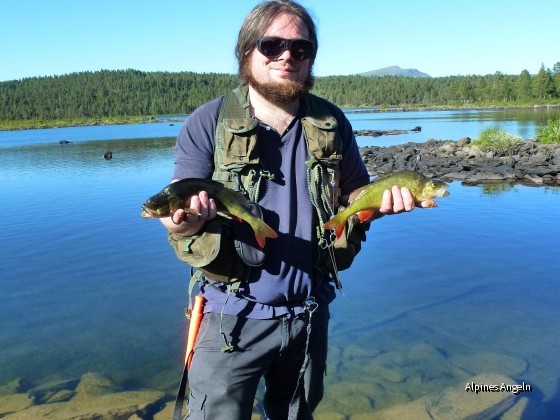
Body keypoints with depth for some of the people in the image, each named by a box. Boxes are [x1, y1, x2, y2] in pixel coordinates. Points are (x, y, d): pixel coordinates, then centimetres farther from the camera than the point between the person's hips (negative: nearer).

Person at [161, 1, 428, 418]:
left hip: (309, 312, 4)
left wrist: (383, 198, -17)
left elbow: (354, 194, 6)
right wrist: (185, 219, -36)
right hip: (232, 314, -3)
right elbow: (178, 213, -11)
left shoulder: (331, 122, -2)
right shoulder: (209, 123, -10)